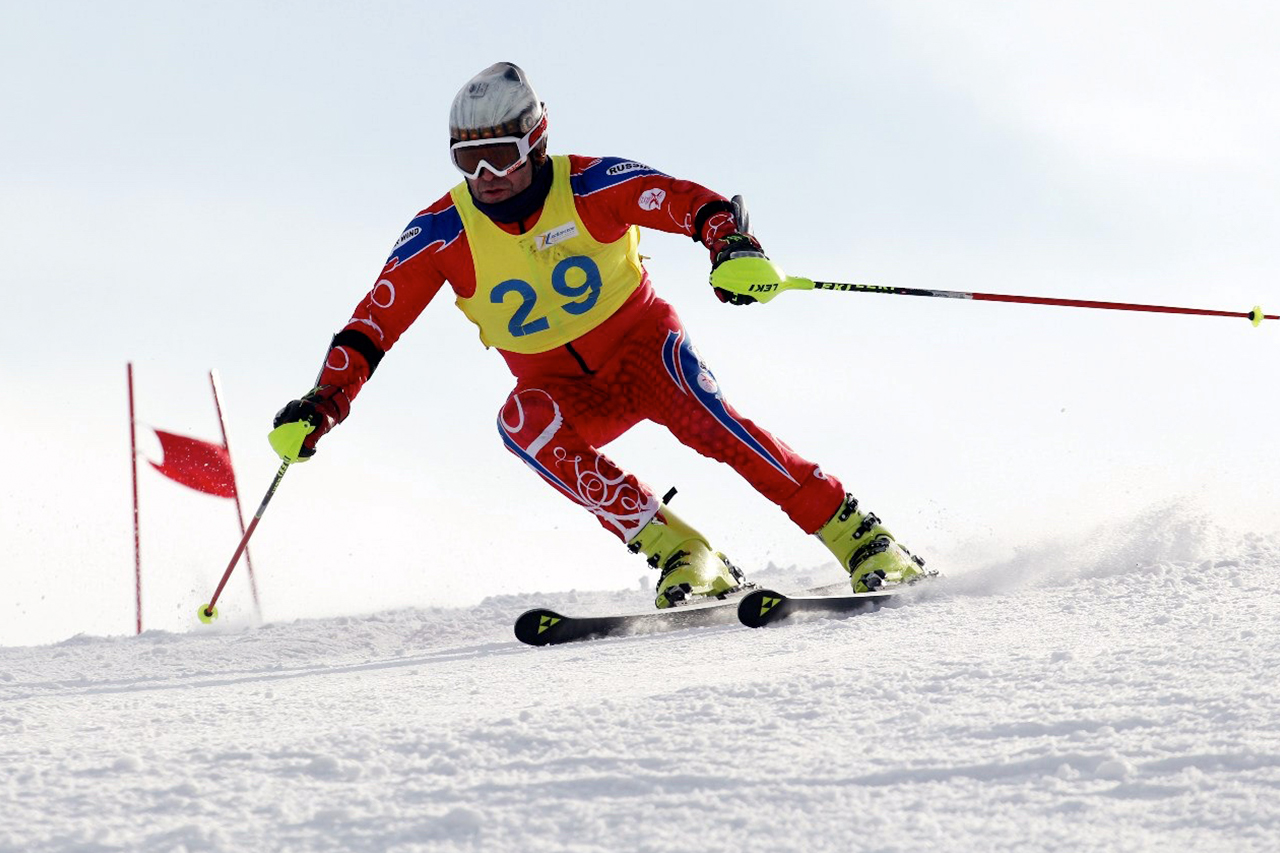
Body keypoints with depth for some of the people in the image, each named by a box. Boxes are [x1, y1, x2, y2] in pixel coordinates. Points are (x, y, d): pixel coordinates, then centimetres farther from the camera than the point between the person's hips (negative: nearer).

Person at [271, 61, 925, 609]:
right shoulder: (441, 234, -11)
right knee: (522, 421, -31)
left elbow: (699, 205, -24)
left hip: (641, 344, -2)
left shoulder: (589, 187, -17)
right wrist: (324, 403, -22)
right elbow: (373, 323, -11)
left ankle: (855, 535, -26)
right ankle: (680, 556, -32)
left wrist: (734, 246, -45)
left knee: (697, 415, -33)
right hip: (564, 391, 2)